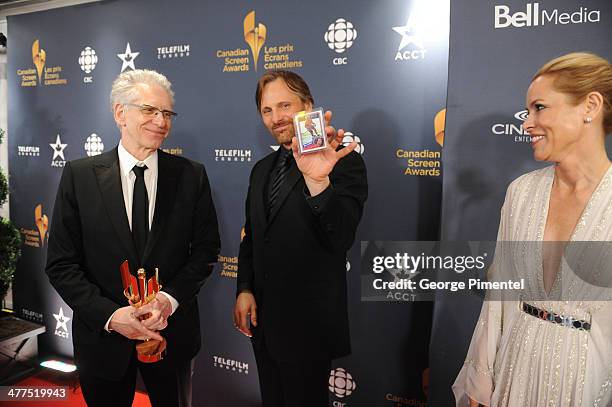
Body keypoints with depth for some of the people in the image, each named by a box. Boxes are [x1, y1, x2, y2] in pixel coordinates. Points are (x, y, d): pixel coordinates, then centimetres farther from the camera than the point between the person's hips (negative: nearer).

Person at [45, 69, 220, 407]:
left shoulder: (191, 175, -5)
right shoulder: (79, 175, -6)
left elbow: (206, 247, -1)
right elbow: (61, 264, -6)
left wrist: (171, 298, -15)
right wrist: (110, 315, -17)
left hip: (172, 330, 1)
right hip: (102, 334, 0)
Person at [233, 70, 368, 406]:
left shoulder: (344, 163, -14)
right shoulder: (261, 169, 9)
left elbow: (340, 239, -26)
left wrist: (319, 182, -42)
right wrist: (244, 289, 2)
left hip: (308, 323, -6)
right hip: (262, 317, 7)